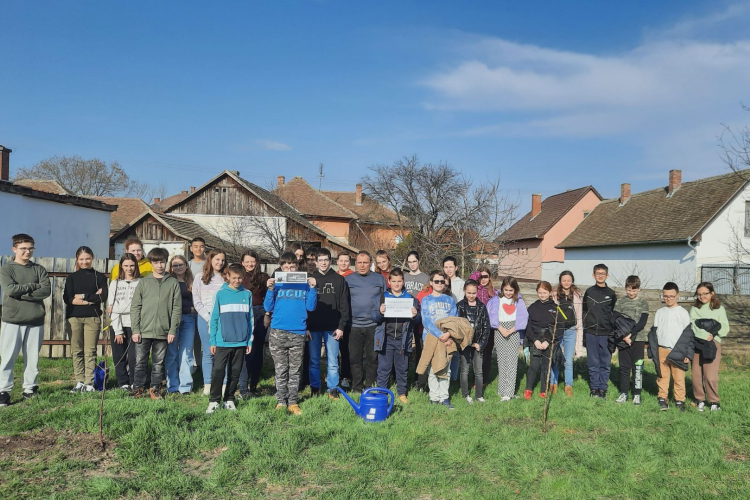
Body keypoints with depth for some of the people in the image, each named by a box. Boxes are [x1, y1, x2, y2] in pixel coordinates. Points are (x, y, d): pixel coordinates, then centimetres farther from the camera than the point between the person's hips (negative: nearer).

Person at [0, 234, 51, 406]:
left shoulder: (39, 269, 10)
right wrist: (33, 286, -7)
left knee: (32, 358, 6)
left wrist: (21, 293, -12)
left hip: (35, 321, 2)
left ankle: (29, 388, 15)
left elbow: (46, 290, -5)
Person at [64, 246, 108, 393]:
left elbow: (103, 297, -4)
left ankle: (89, 383, -1)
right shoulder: (72, 278, 11)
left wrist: (82, 296, -7)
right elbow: (67, 298, -2)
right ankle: (79, 382, 8)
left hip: (92, 317, -1)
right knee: (76, 351, 2)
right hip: (74, 317, 2)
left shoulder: (99, 277, 8)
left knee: (90, 351, -3)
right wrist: (91, 299, -9)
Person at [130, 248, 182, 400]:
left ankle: (155, 389, 18)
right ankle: (138, 388, 16)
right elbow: (135, 307, 3)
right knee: (140, 362, 4)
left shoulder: (173, 283, 5)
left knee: (158, 363, 8)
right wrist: (135, 330, -4)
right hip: (144, 330, 0)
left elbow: (177, 308, 2)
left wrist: (173, 330, -5)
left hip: (163, 332, 0)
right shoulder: (144, 282, 5)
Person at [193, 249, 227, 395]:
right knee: (207, 353, 3)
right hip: (205, 319, 0)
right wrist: (209, 318, -4)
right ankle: (207, 386, 8)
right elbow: (196, 301, 5)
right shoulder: (200, 278, 8)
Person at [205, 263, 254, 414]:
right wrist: (212, 341, -1)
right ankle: (214, 401, 6)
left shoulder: (247, 295, 5)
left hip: (241, 343, 2)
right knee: (218, 372, -4)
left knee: (235, 373, 9)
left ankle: (229, 400, 20)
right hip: (222, 342, -2)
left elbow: (250, 319, 9)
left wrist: (249, 340, 6)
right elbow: (214, 318, 2)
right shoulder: (220, 294, 0)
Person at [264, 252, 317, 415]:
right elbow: (268, 307, 3)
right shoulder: (276, 283, 6)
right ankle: (281, 401, 13)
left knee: (295, 371, 5)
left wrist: (312, 288, -8)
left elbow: (310, 307, 1)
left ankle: (293, 402, 12)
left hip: (298, 332, 0)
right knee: (281, 370, 5)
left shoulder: (304, 284, 6)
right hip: (278, 332, 0)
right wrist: (270, 289, -9)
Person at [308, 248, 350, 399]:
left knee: (332, 361, 2)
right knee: (314, 360, 8)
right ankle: (314, 388, 19)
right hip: (313, 327, 1)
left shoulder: (339, 280, 4)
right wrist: (305, 327, -4)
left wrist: (341, 326, -5)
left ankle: (332, 389, 13)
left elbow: (344, 305, 2)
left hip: (332, 328, -1)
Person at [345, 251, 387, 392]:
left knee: (372, 358, 4)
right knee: (355, 358, 4)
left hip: (374, 325, 0)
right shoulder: (348, 280, 7)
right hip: (354, 325, 0)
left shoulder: (379, 279, 8)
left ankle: (370, 388, 15)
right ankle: (356, 389, 14)